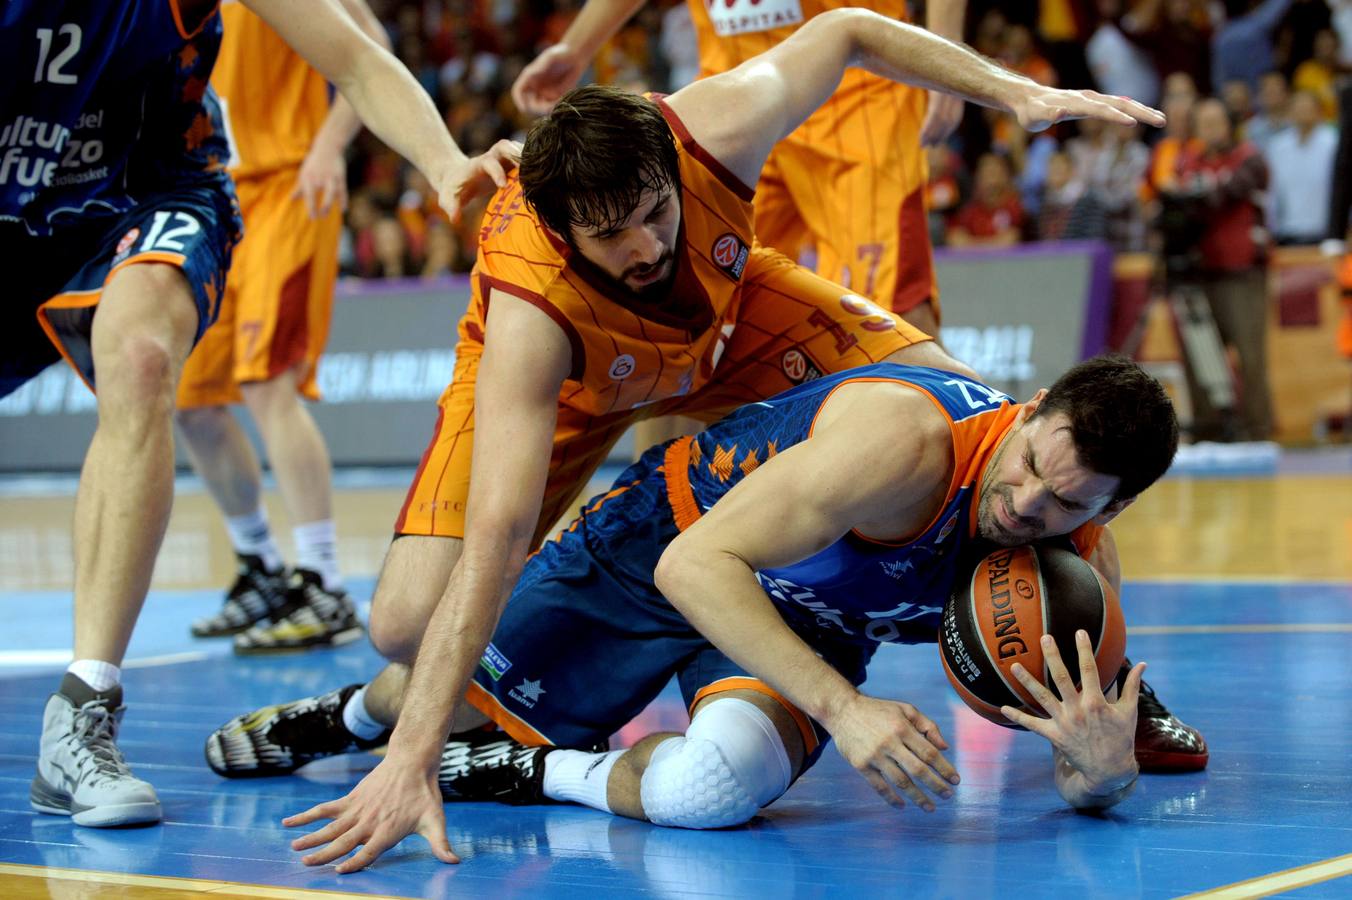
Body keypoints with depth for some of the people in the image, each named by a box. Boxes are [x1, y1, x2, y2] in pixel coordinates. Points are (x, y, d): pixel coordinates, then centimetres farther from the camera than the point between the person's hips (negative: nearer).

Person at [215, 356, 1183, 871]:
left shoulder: (1080, 557, -21)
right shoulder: (908, 439, -39)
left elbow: (1090, 776, -12)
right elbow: (696, 565, -40)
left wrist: (1105, 771, -38)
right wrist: (841, 707, -49)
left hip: (809, 622, 3)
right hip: (671, 535, -2)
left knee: (714, 786, -31)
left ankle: (532, 773, -2)